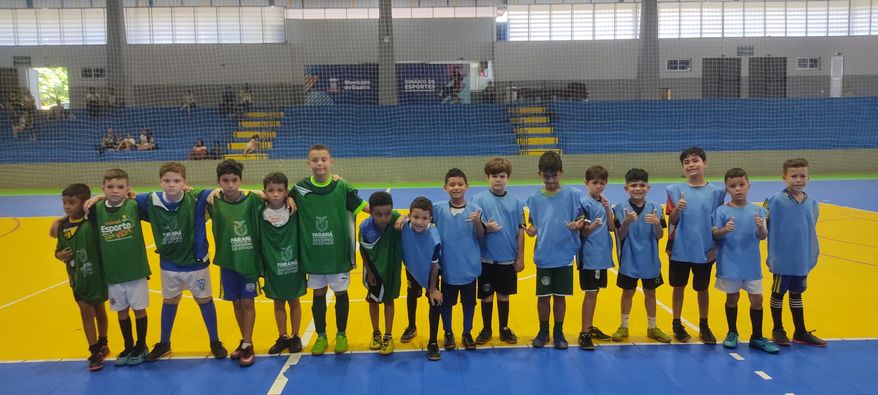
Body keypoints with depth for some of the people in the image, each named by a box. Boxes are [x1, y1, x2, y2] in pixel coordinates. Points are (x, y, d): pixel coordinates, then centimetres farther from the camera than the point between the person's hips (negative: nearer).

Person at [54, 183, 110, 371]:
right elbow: (58, 250, 10)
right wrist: (60, 255, -12)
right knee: (86, 312, 7)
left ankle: (102, 345, 34)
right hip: (77, 276, 4)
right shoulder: (63, 226, -1)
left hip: (96, 274, -4)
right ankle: (96, 350, 17)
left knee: (99, 309, 14)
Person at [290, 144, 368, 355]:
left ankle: (341, 335, 28)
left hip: (338, 252, -1)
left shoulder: (341, 187, -8)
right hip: (313, 252, 1)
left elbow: (363, 206, -8)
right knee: (318, 294, 14)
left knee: (341, 293, 10)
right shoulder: (300, 188, -4)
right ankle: (321, 337, 29)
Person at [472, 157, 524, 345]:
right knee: (487, 296, 10)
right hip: (487, 258, -1)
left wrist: (520, 257, 2)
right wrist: (486, 227, -25)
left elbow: (520, 231, 2)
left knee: (504, 295, 14)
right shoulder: (478, 199, -6)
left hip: (508, 259, 1)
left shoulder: (515, 201, -1)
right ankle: (486, 329, 26)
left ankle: (504, 329, 29)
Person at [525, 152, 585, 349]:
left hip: (565, 255, -1)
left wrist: (578, 225, -20)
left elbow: (580, 221, 1)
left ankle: (558, 332, 26)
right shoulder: (535, 198, 1)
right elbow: (533, 227, 5)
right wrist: (530, 230, -16)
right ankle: (543, 331, 26)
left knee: (560, 296, 9)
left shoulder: (573, 195, -3)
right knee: (543, 296, 8)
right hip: (543, 256, 1)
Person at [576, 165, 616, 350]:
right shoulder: (584, 203, -11)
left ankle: (590, 327, 25)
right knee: (590, 293, -5)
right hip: (590, 256, -7)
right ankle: (584, 333, 0)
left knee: (594, 291, 14)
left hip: (603, 255, 7)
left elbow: (612, 227, 5)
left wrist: (608, 209, -8)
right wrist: (594, 225, -32)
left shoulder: (605, 202, 10)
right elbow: (583, 232, -12)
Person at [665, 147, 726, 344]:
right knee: (679, 287, 11)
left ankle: (704, 326, 27)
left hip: (705, 250, 0)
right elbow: (672, 221, -5)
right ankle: (677, 325, 25)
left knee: (702, 289, 12)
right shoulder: (676, 190, -3)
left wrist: (715, 247, -2)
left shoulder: (716, 191, -2)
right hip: (680, 249, 0)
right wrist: (677, 209, -25)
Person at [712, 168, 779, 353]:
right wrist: (724, 230, -29)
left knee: (757, 299, 7)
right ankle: (732, 334, 27)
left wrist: (761, 228, -27)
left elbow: (763, 236, -5)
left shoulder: (757, 211, 0)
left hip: (752, 265, 2)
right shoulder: (722, 211, -6)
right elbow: (714, 235, -8)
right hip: (729, 264, -2)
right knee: (732, 298, 11)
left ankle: (757, 337, 21)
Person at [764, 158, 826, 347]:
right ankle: (778, 331, 27)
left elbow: (811, 231, 7)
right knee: (778, 294, 11)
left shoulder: (812, 203, -1)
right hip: (782, 260, -4)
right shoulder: (776, 201, -15)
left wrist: (812, 255, 8)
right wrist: (771, 256, -16)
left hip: (802, 260, 4)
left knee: (797, 295, 18)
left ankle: (801, 333, 30)